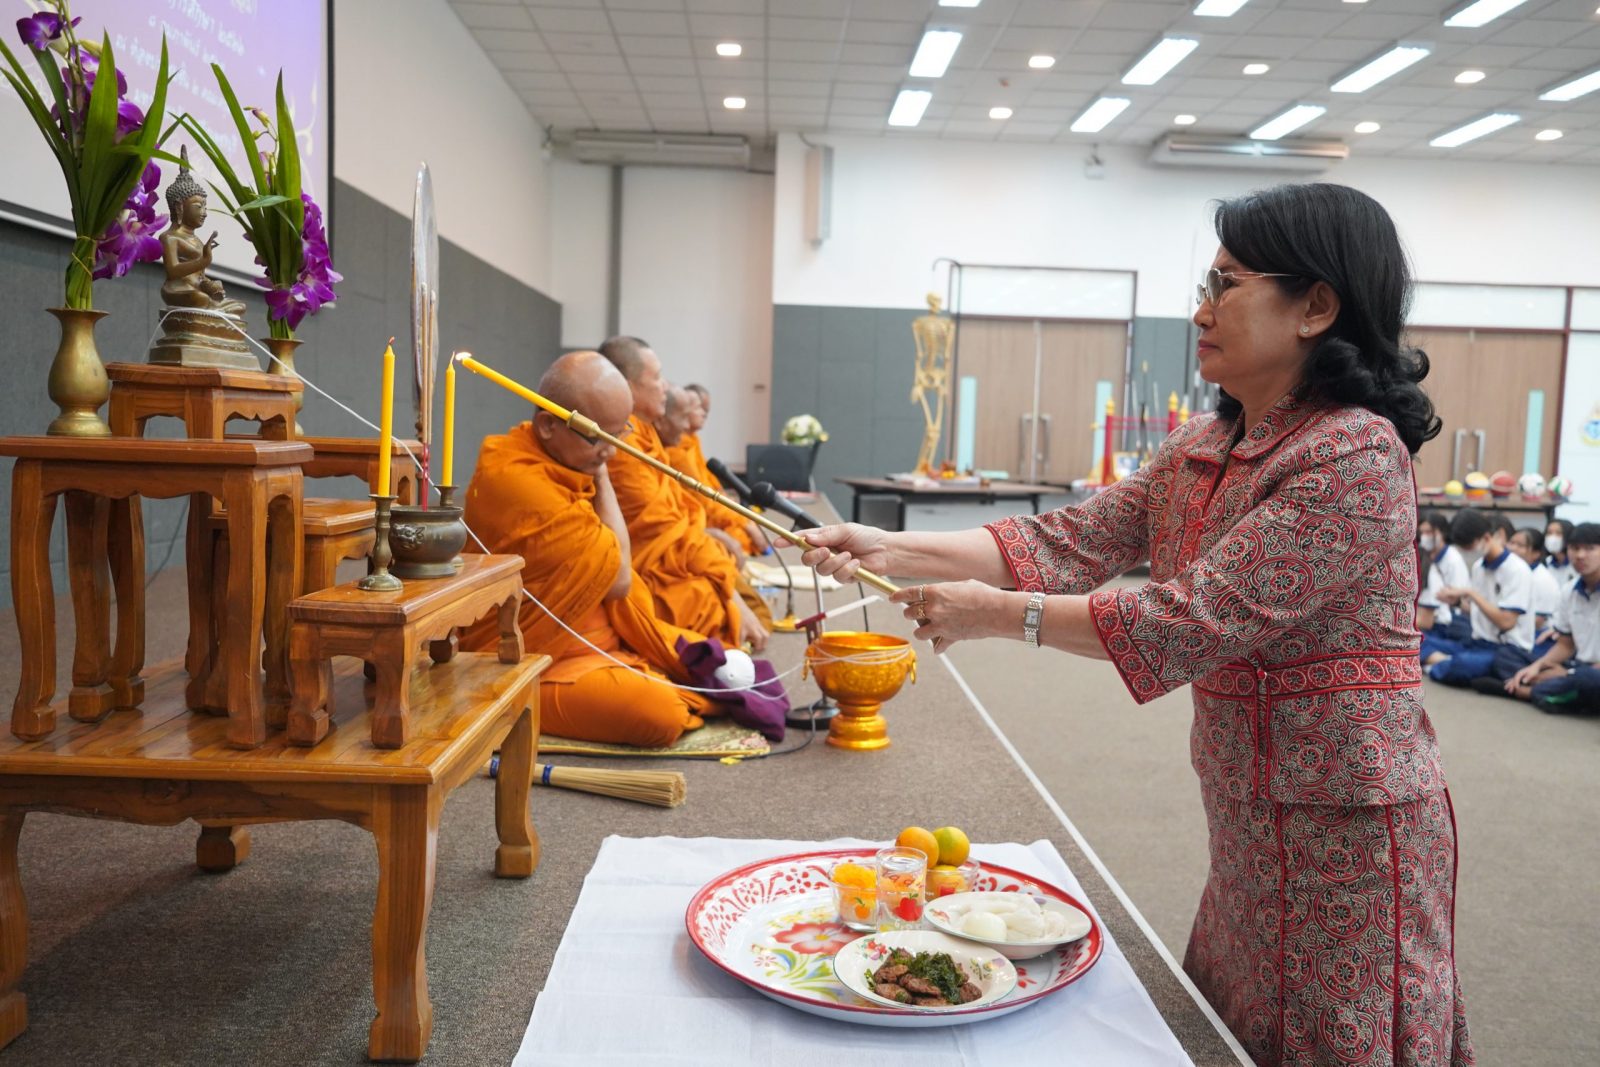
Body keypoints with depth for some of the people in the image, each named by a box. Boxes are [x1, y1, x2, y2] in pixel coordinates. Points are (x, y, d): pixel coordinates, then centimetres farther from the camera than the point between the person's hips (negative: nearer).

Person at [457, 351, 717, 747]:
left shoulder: (564, 461, 4)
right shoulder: (516, 480, -26)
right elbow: (618, 577, -20)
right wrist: (601, 475, -13)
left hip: (609, 637, 9)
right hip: (539, 666, -9)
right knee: (660, 715, -30)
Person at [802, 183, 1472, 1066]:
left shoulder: (1355, 456, -22)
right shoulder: (1200, 448, 4)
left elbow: (1193, 620, -27)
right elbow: (1072, 542, -1)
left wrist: (996, 614, -22)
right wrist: (891, 549, -9)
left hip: (1343, 827, -8)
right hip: (1247, 818, 8)